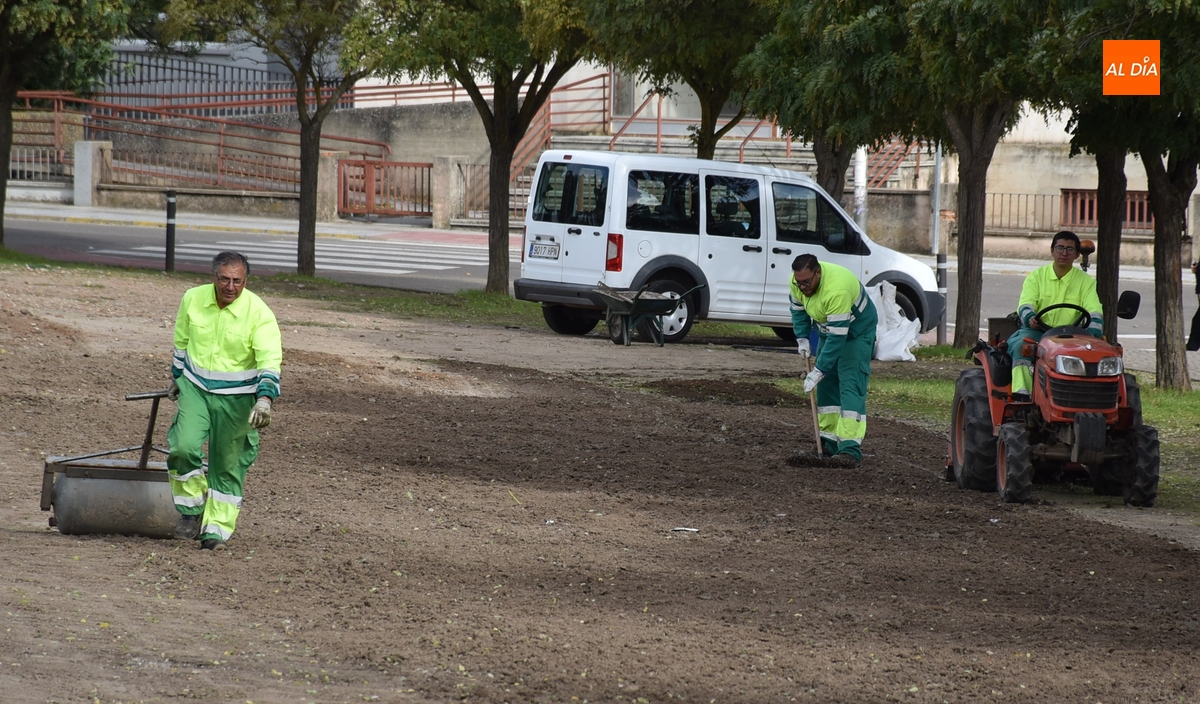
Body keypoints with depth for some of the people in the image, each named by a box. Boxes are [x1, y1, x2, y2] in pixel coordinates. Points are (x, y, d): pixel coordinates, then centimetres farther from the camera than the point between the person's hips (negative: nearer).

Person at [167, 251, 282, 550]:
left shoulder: (259, 313, -18)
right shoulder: (193, 299, -6)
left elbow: (270, 359, -26)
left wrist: (264, 398, -40)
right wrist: (176, 377, 23)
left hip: (236, 398, -2)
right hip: (195, 389, 2)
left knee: (227, 467, 6)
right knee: (184, 447, -18)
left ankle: (217, 529, 19)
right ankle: (191, 510, 3)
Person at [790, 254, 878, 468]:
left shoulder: (837, 290, -40)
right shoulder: (799, 281, -16)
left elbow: (837, 337, -39)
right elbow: (798, 309, 6)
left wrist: (818, 371, -37)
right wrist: (802, 339, -6)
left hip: (856, 331, -8)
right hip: (828, 328, 8)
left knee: (850, 386, -18)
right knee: (826, 384, 8)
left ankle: (850, 449, -27)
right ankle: (829, 441, 15)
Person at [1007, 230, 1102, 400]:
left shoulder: (1086, 282, 9)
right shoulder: (1036, 276, 9)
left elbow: (1094, 312, -5)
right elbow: (1025, 305, -5)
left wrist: (1093, 334, -26)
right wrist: (1030, 318, -30)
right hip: (1035, 331, 0)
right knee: (1021, 345, -33)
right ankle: (1021, 395, -44)